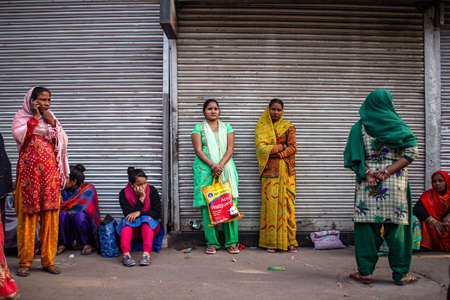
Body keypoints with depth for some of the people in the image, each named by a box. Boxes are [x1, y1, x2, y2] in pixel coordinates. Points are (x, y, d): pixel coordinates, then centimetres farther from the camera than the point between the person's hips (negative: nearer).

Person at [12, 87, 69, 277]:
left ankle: (48, 260, 9)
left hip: (50, 173, 3)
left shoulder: (51, 118, 17)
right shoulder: (22, 116, 7)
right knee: (28, 215, -3)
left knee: (50, 216, 1)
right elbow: (18, 134, -13)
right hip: (29, 172, -3)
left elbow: (63, 141, 8)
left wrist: (52, 123, -2)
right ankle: (25, 261, 6)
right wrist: (34, 118, -8)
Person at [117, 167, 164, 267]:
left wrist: (139, 213, -24)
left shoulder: (152, 191, -8)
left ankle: (146, 254, -45)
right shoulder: (124, 194, -8)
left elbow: (157, 213, -13)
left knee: (147, 219, -31)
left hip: (150, 226, -1)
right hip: (132, 229, 1)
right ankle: (126, 255, -43)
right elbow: (128, 214, -18)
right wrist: (141, 198, -22)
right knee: (127, 221, -28)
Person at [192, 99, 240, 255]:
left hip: (226, 169, 2)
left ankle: (231, 242, 3)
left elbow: (230, 149, 3)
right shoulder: (198, 128, 9)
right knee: (207, 205, -4)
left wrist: (221, 165, -14)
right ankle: (212, 243, 3)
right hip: (205, 170, -1)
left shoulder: (227, 128, 14)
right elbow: (198, 150, -2)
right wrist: (212, 165, -16)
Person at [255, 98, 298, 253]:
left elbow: (293, 148, 0)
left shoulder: (288, 127, 10)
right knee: (270, 202, -5)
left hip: (285, 170, 0)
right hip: (269, 171, 0)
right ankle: (271, 242, 0)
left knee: (286, 202, -3)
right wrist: (281, 147, -6)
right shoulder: (261, 127, 10)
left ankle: (289, 241, 2)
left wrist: (274, 152, -9)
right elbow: (261, 147, -3)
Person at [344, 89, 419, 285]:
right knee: (396, 225, 5)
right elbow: (412, 151, -6)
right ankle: (400, 274, 11)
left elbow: (352, 157, -3)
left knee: (367, 225, 4)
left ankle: (365, 271, 7)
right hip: (395, 183, 0)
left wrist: (367, 173, -7)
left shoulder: (359, 127, 4)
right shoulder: (397, 125, 2)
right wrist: (388, 171, -9)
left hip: (367, 182, 1)